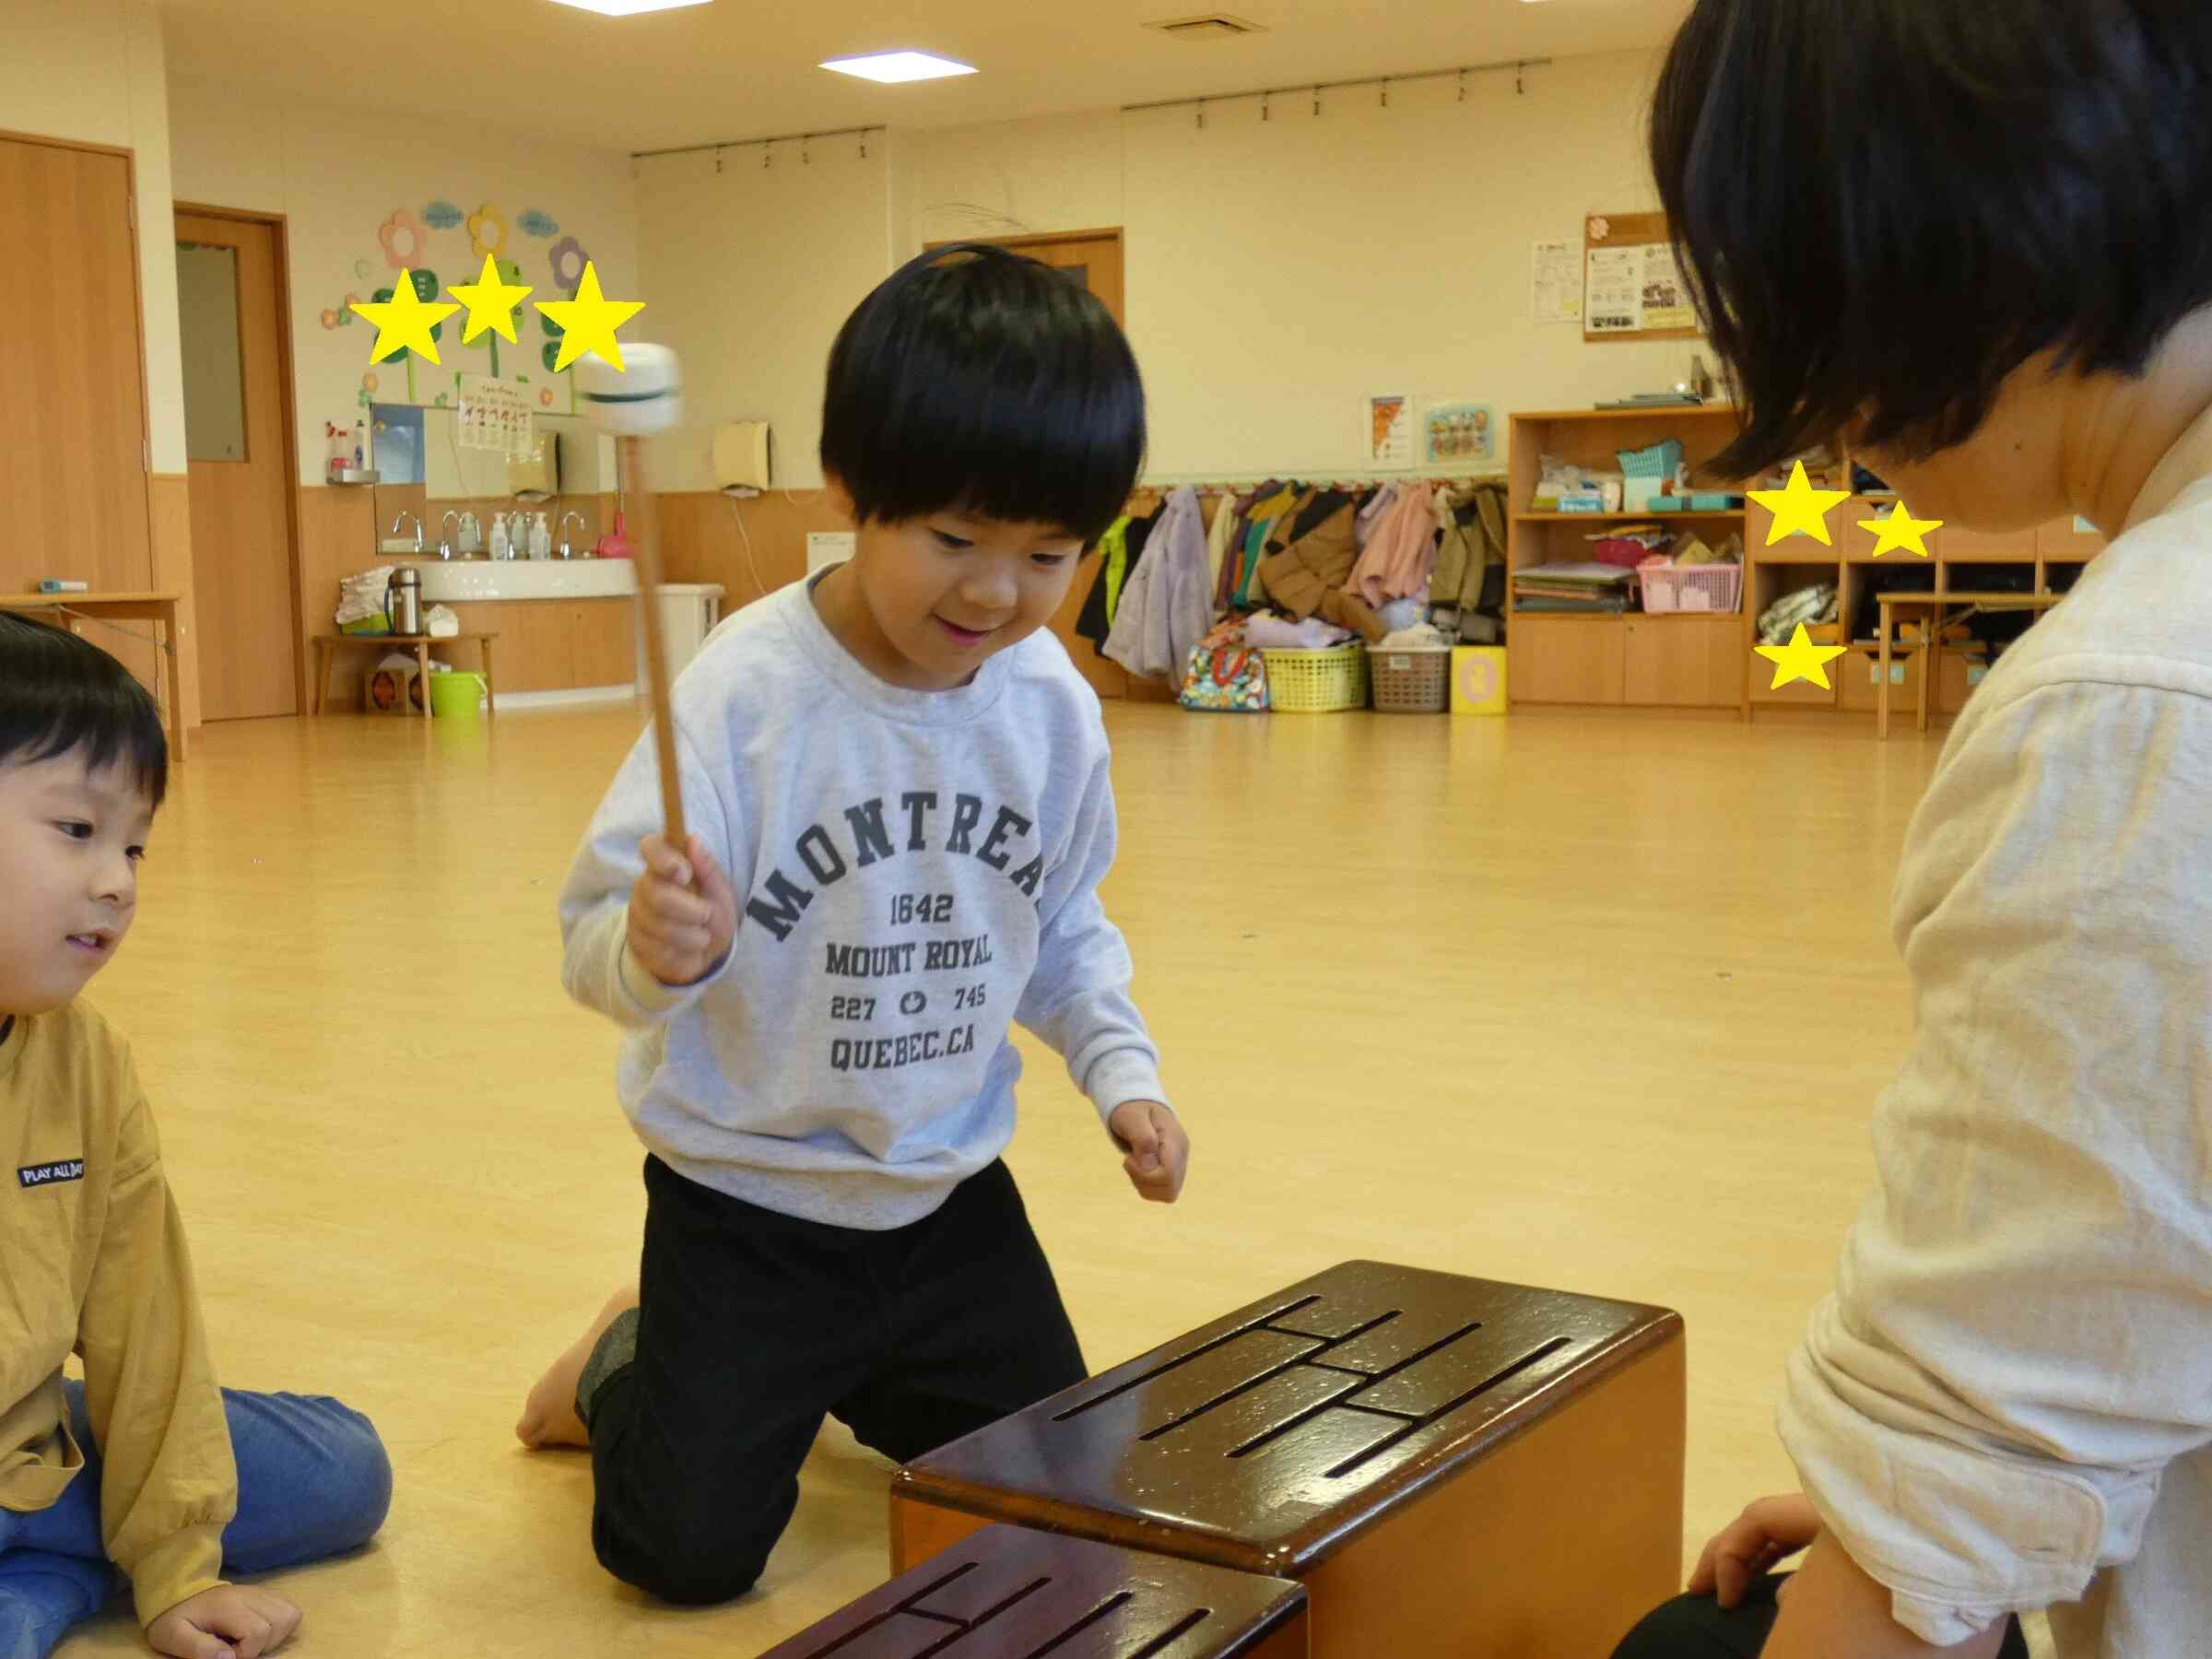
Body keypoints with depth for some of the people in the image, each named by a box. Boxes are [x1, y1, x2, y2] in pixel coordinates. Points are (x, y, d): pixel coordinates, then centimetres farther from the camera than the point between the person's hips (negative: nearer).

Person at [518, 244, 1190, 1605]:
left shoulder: (1053, 706, -7)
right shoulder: (748, 691, -24)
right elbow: (600, 940, -25)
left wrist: (1119, 1068, -3)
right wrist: (658, 953, -46)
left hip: (951, 1190, 5)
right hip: (745, 1194, -4)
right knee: (690, 1550, -4)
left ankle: (839, 1375, 39)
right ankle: (628, 1367, 29)